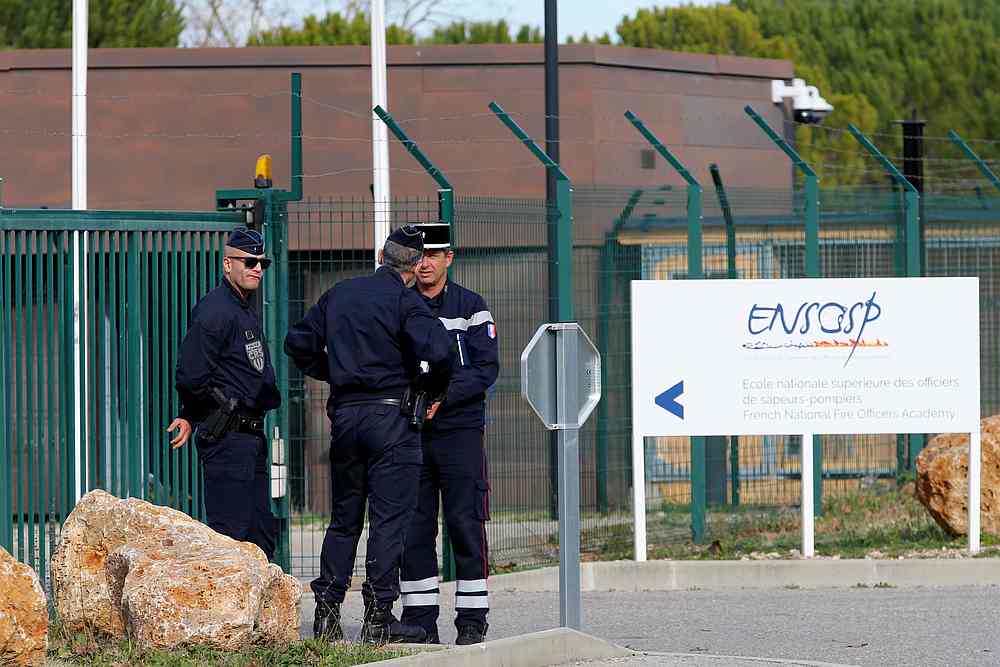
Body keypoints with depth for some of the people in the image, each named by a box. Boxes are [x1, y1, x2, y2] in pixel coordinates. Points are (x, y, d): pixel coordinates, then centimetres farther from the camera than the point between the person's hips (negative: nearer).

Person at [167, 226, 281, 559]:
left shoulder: (247, 311, 19)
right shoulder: (214, 311, -14)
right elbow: (191, 378, -20)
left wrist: (191, 417, 15)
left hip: (251, 437, 10)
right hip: (226, 439, -10)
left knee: (262, 531, 12)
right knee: (230, 532, -12)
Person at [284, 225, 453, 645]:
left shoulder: (339, 294, 11)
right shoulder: (405, 301, -8)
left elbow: (298, 343, 17)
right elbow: (436, 348, -22)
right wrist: (437, 385, -3)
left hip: (345, 415, 6)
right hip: (391, 416, -6)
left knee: (344, 517, 14)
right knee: (389, 516, -3)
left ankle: (327, 609, 11)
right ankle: (379, 616, -6)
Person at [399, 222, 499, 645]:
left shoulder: (471, 307, 3)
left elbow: (486, 368, -5)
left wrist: (443, 396, -16)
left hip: (460, 430, -3)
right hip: (409, 432, 3)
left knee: (466, 524, -4)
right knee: (413, 528, 2)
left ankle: (472, 621, -1)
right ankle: (419, 620, 7)